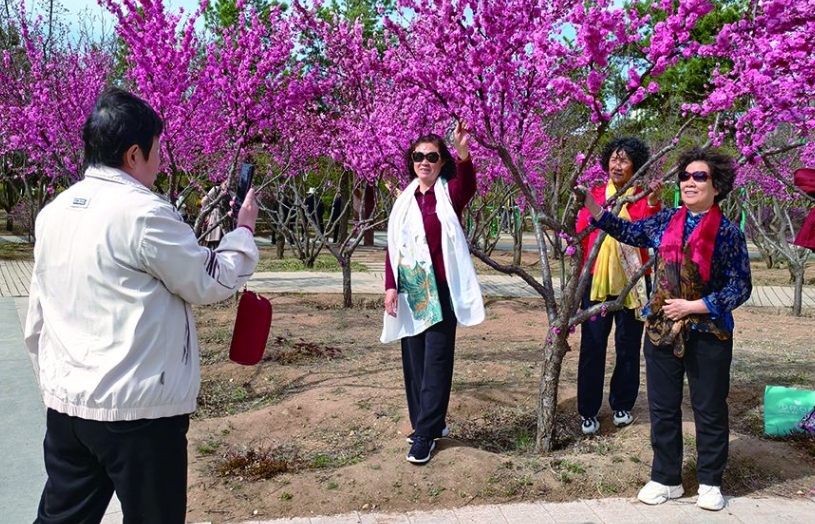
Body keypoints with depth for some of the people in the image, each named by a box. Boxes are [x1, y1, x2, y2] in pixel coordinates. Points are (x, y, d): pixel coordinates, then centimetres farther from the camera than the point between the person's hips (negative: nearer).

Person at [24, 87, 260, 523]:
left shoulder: (54, 212, 6)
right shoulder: (143, 212, -17)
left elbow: (36, 318, 13)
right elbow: (209, 283, -7)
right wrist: (244, 231, 8)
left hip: (65, 402, 7)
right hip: (137, 407, -7)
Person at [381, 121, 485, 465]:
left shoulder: (449, 194, -2)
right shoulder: (405, 200, 11)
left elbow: (468, 186, -26)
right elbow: (393, 245, 10)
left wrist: (463, 153, -45)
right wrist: (390, 286, 0)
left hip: (442, 290, -5)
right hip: (410, 292, 5)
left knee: (436, 360, -3)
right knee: (413, 360, 9)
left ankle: (425, 433, 4)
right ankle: (430, 424, 22)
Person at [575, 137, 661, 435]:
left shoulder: (643, 198, 3)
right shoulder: (594, 195, 7)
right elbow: (580, 236, 6)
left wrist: (653, 203, -29)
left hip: (631, 282, 0)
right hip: (596, 280, 0)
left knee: (628, 346, 9)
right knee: (592, 346, 1)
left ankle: (622, 406, 25)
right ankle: (588, 412, 10)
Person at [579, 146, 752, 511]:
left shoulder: (728, 232, -9)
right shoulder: (665, 221, 3)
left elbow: (740, 288, -8)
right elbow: (628, 232, 14)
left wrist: (692, 306, -15)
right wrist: (592, 207, 4)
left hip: (708, 335, -4)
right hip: (661, 330, 4)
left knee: (709, 411, 10)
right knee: (663, 408, 12)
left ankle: (710, 482, 28)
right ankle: (666, 479, 26)